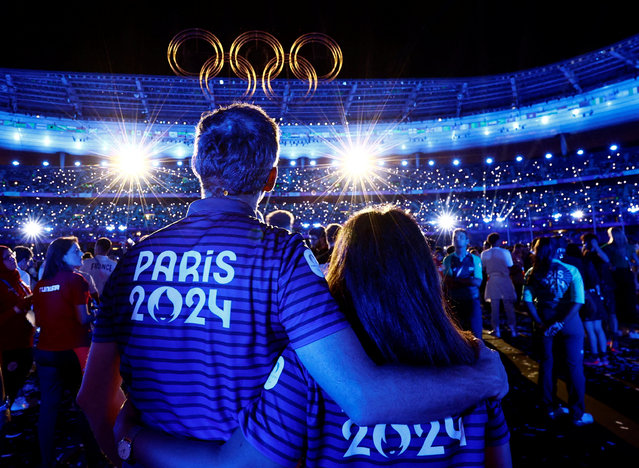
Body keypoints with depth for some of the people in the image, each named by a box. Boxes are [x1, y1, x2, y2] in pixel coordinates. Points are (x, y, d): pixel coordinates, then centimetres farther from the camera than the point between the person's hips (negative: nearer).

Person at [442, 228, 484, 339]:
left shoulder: (475, 259, 7)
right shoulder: (448, 259, 5)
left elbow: (478, 282, -3)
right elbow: (446, 281, -3)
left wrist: (456, 280, -9)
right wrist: (468, 281, -13)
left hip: (472, 300, 0)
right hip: (454, 301, 0)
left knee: (475, 334, -2)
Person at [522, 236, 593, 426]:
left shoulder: (531, 274, -6)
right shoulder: (571, 271, -11)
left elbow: (527, 300, -12)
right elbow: (578, 302, -18)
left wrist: (540, 323, -11)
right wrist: (560, 323, -20)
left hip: (544, 324, 3)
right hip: (569, 321, -2)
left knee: (546, 364, 14)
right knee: (574, 366, 9)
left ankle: (550, 408, 26)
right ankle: (577, 414, 17)